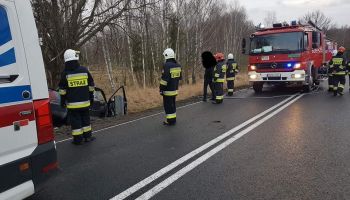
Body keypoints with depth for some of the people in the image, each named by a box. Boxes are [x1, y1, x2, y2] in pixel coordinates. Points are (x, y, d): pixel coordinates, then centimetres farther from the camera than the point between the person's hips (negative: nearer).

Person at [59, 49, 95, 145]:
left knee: (75, 120, 3)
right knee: (85, 119, 15)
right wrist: (91, 97, 16)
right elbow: (91, 86, 6)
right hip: (85, 101, 3)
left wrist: (62, 101, 7)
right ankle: (87, 136, 21)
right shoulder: (84, 70, 1)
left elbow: (63, 89, -3)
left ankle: (77, 139, 8)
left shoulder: (65, 73, -6)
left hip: (72, 103, -3)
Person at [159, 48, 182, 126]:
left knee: (168, 105, 1)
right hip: (175, 89, 8)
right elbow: (179, 77, 14)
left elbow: (164, 79, -21)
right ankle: (173, 119, 24)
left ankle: (170, 121, 6)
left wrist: (161, 89, -14)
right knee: (172, 104, 17)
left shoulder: (167, 65, -19)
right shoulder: (177, 65, 6)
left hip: (168, 90, -8)